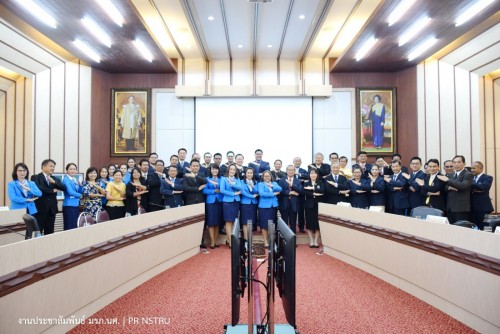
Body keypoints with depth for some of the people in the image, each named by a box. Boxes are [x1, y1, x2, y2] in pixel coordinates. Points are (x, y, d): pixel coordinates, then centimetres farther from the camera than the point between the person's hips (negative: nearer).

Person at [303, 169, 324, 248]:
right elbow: (305, 192, -10)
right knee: (309, 223, 2)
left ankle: (316, 241, 11)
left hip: (318, 205, 0)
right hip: (309, 205, 0)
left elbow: (322, 191, -12)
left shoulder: (320, 183, 7)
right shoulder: (306, 183, 6)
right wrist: (314, 194, -19)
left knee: (317, 223, 1)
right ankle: (311, 241, 12)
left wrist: (312, 188, -17)